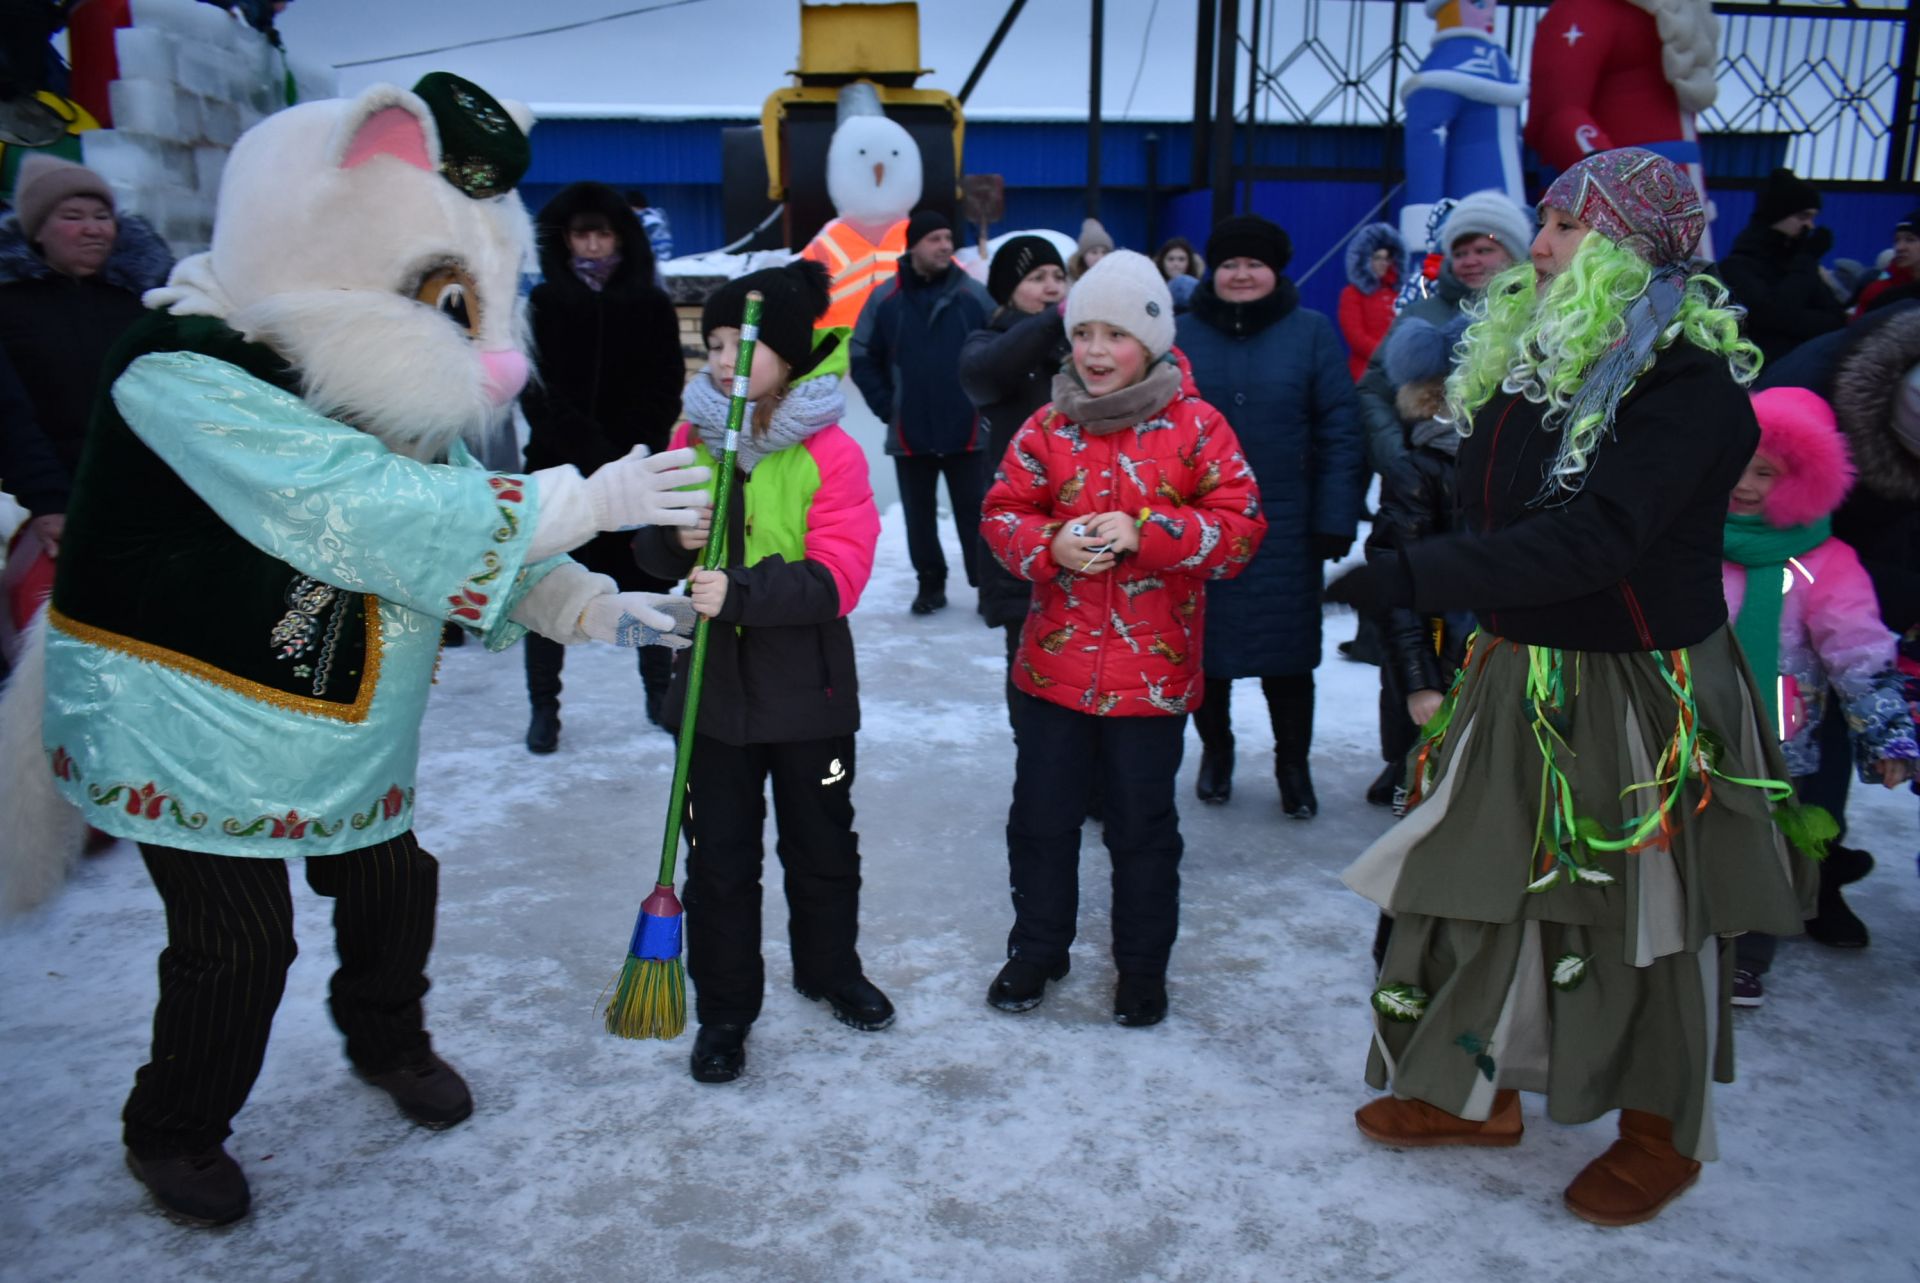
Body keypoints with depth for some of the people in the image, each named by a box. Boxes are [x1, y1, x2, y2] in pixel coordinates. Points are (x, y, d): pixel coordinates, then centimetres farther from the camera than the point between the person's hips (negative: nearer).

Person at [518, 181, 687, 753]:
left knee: (647, 585, 8)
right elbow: (537, 392, -4)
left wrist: (628, 456, -14)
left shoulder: (652, 307, 2)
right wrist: (594, 453, -15)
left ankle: (660, 691, 23)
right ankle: (544, 704, 13)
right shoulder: (544, 304, 2)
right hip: (557, 469, 0)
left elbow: (664, 392, -1)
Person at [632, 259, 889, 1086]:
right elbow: (651, 547, 10)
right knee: (719, 855, 11)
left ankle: (830, 970, 41)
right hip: (713, 683, 3)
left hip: (807, 686, -2)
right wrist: (673, 537, -14)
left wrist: (743, 592, -32)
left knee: (822, 844, 17)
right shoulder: (691, 437, 1)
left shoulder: (831, 453, -12)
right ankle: (724, 1008, 27)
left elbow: (837, 576, -19)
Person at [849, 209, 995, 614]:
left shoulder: (974, 295, -2)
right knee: (919, 515, 12)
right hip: (909, 436, 1)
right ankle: (930, 584, 25)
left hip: (967, 433, -1)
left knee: (974, 513, 4)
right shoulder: (885, 299, -1)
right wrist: (886, 406, 0)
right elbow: (862, 358, 5)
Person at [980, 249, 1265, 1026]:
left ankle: (1143, 967, 31)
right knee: (1041, 816, 14)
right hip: (1054, 663, 3)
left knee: (1143, 826, 12)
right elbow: (1002, 513, 4)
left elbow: (1241, 525, -9)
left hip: (1153, 670, -2)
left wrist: (1145, 531, -22)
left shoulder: (1194, 426, -6)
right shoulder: (1048, 426, 2)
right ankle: (1037, 948, 35)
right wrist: (1050, 546, -17)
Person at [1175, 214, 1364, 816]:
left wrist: (1334, 521, -9)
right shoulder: (1181, 336, 2)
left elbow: (1340, 436, -3)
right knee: (1205, 650, 12)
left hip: (1285, 533, -1)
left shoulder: (1312, 333, 0)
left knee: (1287, 654, 7)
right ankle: (1215, 752, 34)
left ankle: (1293, 765, 26)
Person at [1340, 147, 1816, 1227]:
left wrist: (1415, 577, -33)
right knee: (1482, 879, 13)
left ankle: (1664, 1134, 31)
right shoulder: (1529, 354, 6)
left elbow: (1593, 538, -31)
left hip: (1644, 692, -7)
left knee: (1649, 909, 9)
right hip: (1522, 678, 7)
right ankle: (1476, 1091, 32)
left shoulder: (1692, 377, -19)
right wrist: (1445, 649, 9)